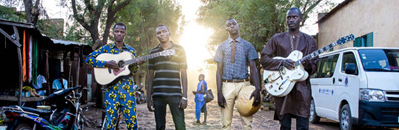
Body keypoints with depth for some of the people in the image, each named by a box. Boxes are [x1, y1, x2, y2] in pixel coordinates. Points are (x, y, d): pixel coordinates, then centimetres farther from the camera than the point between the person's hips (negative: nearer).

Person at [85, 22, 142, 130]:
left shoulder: (131, 50, 14)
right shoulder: (106, 48, 8)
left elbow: (133, 70, 13)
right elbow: (89, 59, 0)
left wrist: (137, 64, -10)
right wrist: (106, 63, -13)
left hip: (128, 89, 2)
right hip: (112, 88, -1)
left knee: (132, 120, -1)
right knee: (110, 120, -4)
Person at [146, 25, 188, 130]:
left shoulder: (179, 50, 7)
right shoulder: (153, 52, 11)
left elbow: (183, 73, 5)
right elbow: (150, 75, 12)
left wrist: (184, 96, -3)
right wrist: (149, 98, 6)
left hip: (175, 94, -2)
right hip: (158, 95, 2)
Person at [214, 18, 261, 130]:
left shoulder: (248, 45, 7)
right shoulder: (222, 47, 8)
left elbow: (253, 68, 1)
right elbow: (219, 70, 4)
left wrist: (257, 89, -13)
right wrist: (219, 92, -6)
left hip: (243, 84, 0)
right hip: (227, 85, 0)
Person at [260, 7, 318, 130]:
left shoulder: (309, 40, 13)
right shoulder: (277, 39, 11)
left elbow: (315, 66, 11)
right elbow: (263, 58, 5)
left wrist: (309, 66, -13)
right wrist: (281, 62, -10)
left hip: (302, 87, 0)